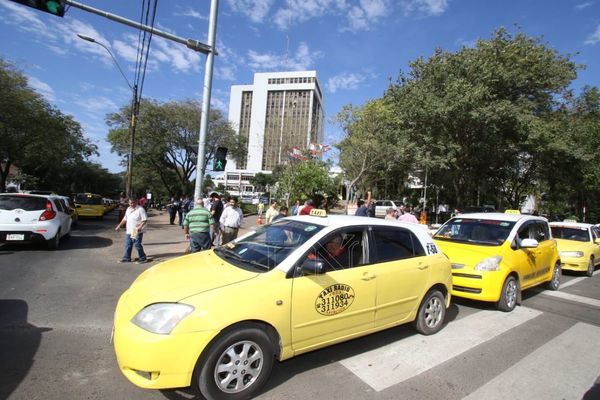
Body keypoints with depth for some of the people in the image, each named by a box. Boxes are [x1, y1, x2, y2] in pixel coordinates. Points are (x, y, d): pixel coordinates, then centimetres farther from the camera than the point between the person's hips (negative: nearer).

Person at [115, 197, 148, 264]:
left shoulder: (140, 209, -13)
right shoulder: (128, 209, 12)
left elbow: (144, 220, -17)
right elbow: (125, 219, 23)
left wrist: (140, 227, -28)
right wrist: (119, 225, 21)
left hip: (137, 232, -8)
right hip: (128, 231, 8)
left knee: (137, 245, -3)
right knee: (128, 245, 14)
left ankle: (142, 258, 8)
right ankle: (126, 258, 26)